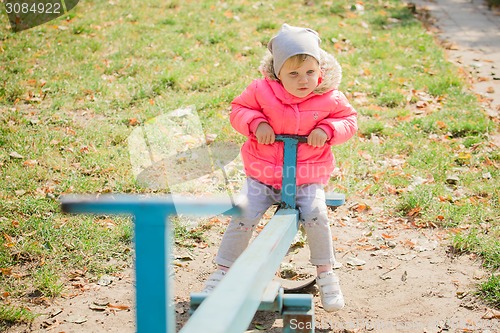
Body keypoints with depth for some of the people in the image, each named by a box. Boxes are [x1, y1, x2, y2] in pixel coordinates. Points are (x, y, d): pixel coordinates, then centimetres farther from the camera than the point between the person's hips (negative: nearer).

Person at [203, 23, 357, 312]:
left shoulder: (330, 99, -7)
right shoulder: (262, 91, -8)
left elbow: (349, 119, 6)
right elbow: (239, 109, 4)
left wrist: (327, 130, -14)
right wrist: (256, 123, -17)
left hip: (307, 177, 0)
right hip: (263, 175, 1)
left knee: (315, 214, -24)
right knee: (244, 217, -14)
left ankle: (326, 272, -2)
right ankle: (223, 271, 5)